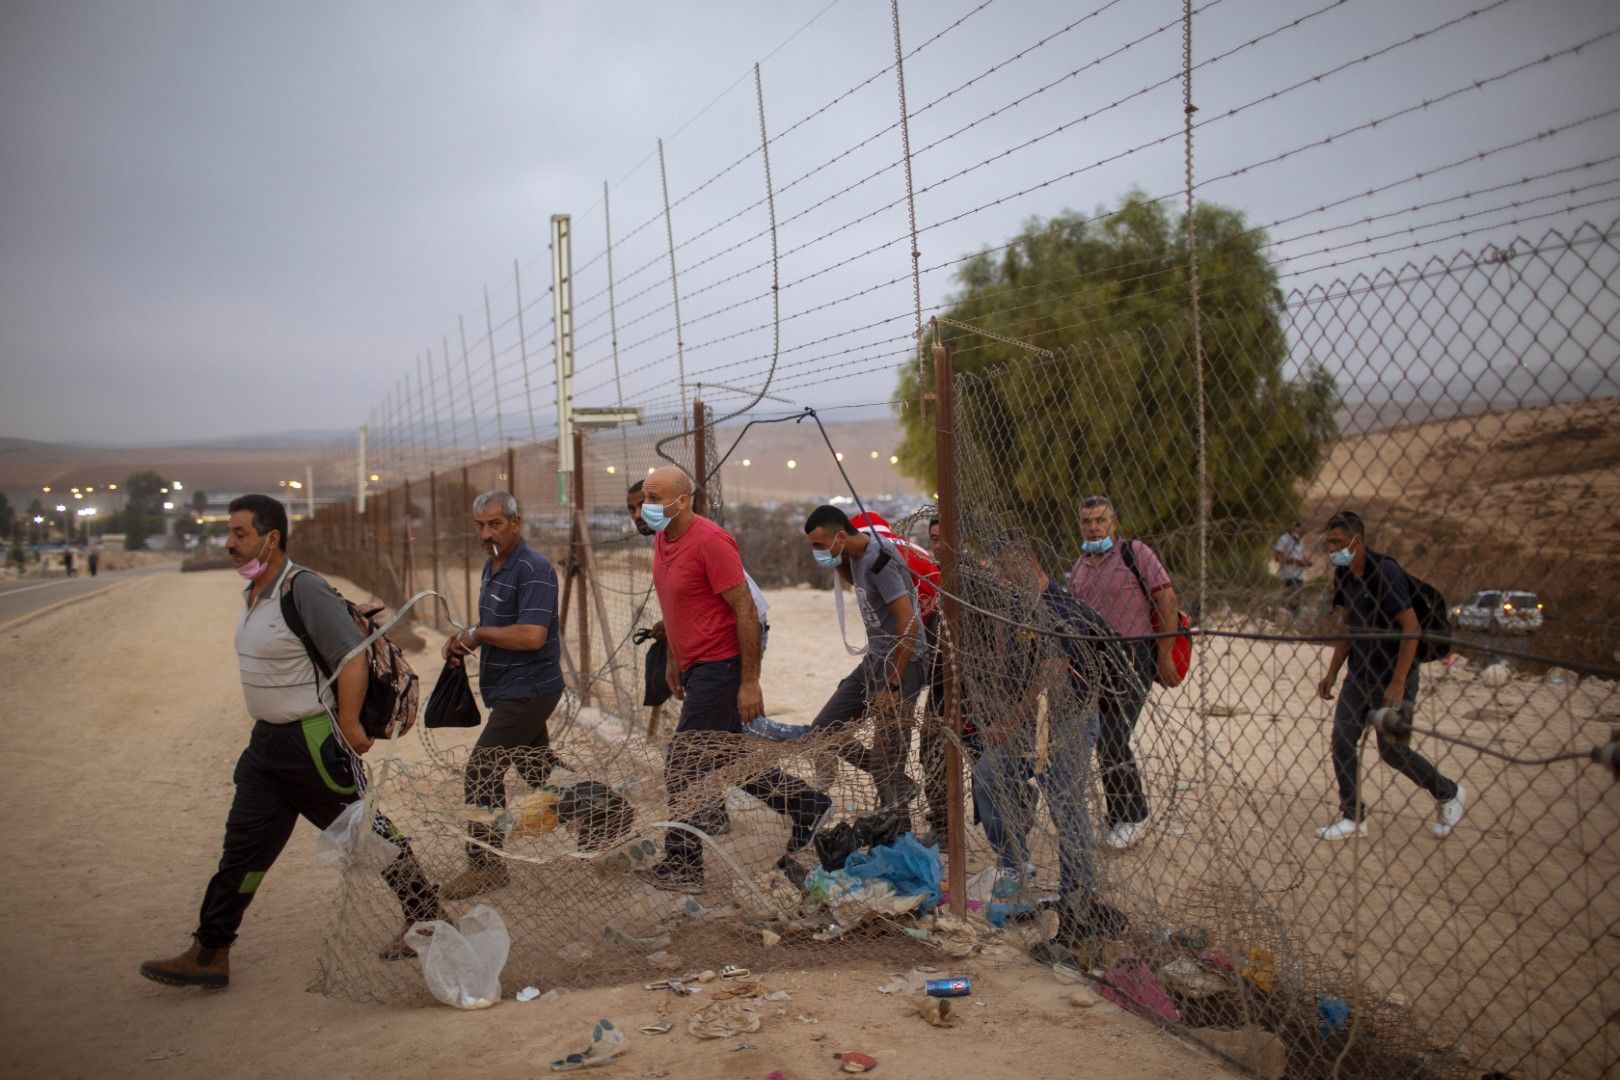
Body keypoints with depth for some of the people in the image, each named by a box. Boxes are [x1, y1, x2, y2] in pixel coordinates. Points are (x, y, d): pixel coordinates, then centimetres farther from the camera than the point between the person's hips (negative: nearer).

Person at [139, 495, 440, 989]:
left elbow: (353, 656, -23)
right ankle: (209, 954, 23)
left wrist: (349, 723, -21)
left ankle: (428, 920, 19)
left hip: (312, 741, -9)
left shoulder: (303, 589, -19)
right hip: (267, 743, 9)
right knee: (242, 847, 12)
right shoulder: (252, 594, 10)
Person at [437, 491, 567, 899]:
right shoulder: (492, 566, 12)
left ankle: (486, 865, 4)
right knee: (541, 769, 17)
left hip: (528, 689, -10)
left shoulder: (533, 569, -19)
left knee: (482, 770, -7)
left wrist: (478, 633, -16)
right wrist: (465, 641, 3)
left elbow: (532, 635, -28)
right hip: (510, 691, 10)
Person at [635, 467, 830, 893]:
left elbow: (746, 611, -19)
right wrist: (673, 660, 23)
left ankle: (683, 865, 7)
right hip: (695, 666, 9)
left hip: (719, 667, -9)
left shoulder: (710, 541, -19)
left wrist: (750, 682, -20)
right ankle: (808, 807, 28)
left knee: (687, 765, -4)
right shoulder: (663, 539, 9)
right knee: (734, 759, 15)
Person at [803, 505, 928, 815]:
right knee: (823, 730, 9)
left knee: (886, 761, -5)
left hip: (902, 663, -10)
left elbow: (909, 625, -24)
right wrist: (836, 563, 9)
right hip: (874, 660, 10)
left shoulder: (879, 560, -21)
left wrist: (893, 686, -22)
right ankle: (899, 786, 19)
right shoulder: (856, 553, 5)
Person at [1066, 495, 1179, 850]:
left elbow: (1167, 600, -8)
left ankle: (1134, 817, 7)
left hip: (1133, 658, -7)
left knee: (1111, 741, -11)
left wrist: (1164, 654, -11)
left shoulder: (1135, 552, -6)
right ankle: (1119, 819, 23)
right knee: (1105, 742, 9)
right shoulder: (1079, 567, 14)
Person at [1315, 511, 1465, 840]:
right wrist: (1332, 673, 12)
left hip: (1393, 676, -7)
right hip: (1359, 674, 7)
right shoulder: (1343, 575, 3)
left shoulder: (1385, 572, -20)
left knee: (1391, 749, 3)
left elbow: (1411, 629, -21)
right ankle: (1353, 817, 14)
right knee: (1342, 742, 1)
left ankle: (1448, 794, 28)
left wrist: (1397, 684, -23)